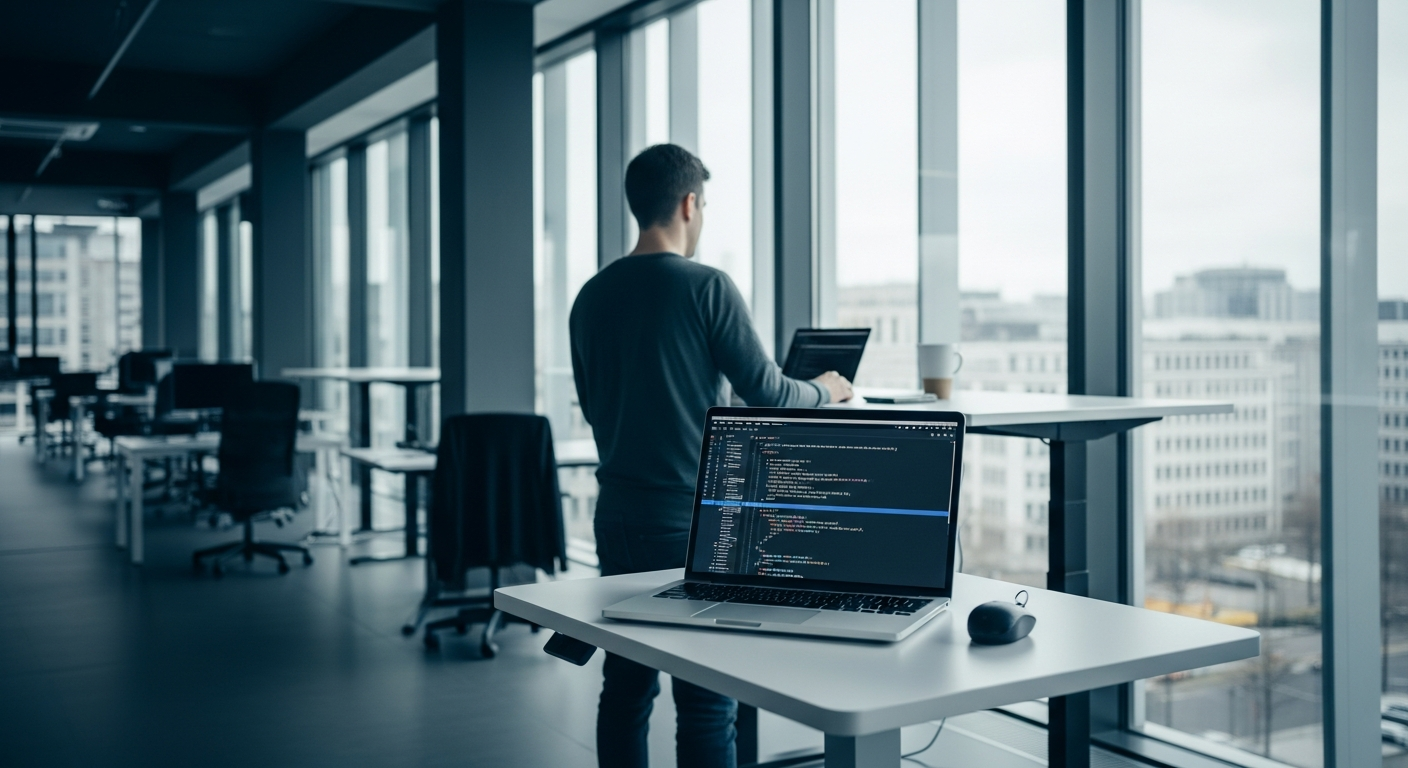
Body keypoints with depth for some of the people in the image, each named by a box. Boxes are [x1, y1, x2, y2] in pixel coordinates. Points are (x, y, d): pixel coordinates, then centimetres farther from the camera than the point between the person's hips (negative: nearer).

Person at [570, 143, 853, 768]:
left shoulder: (591, 296, 6)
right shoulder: (706, 287, -11)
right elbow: (766, 392, -8)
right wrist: (825, 390, 12)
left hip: (617, 516, 6)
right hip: (691, 522, -6)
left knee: (625, 685, 13)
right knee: (706, 698, 1)